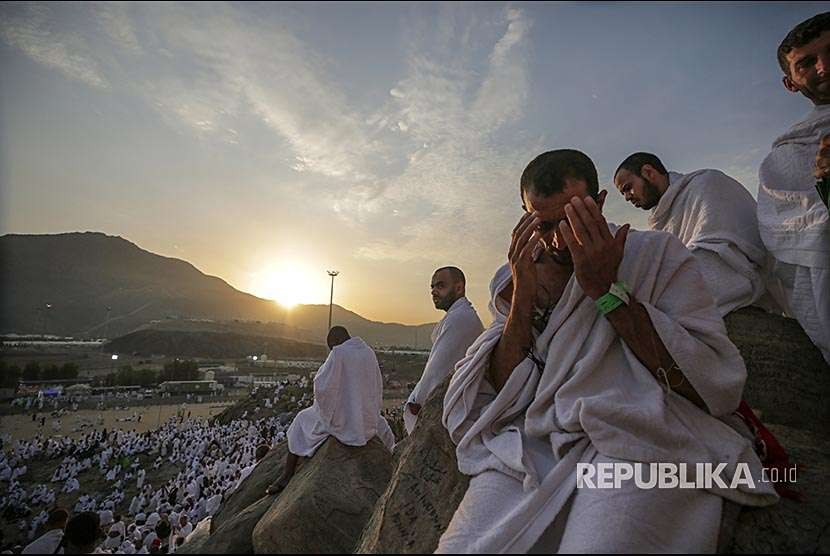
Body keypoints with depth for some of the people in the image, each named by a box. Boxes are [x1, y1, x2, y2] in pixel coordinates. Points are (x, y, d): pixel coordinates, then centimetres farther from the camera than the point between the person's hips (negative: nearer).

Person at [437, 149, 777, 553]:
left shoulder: (658, 255, 3)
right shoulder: (513, 280, 11)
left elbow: (717, 385, -7)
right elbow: (501, 398, 2)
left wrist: (607, 290, -12)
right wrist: (523, 298, -10)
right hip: (533, 447, 2)